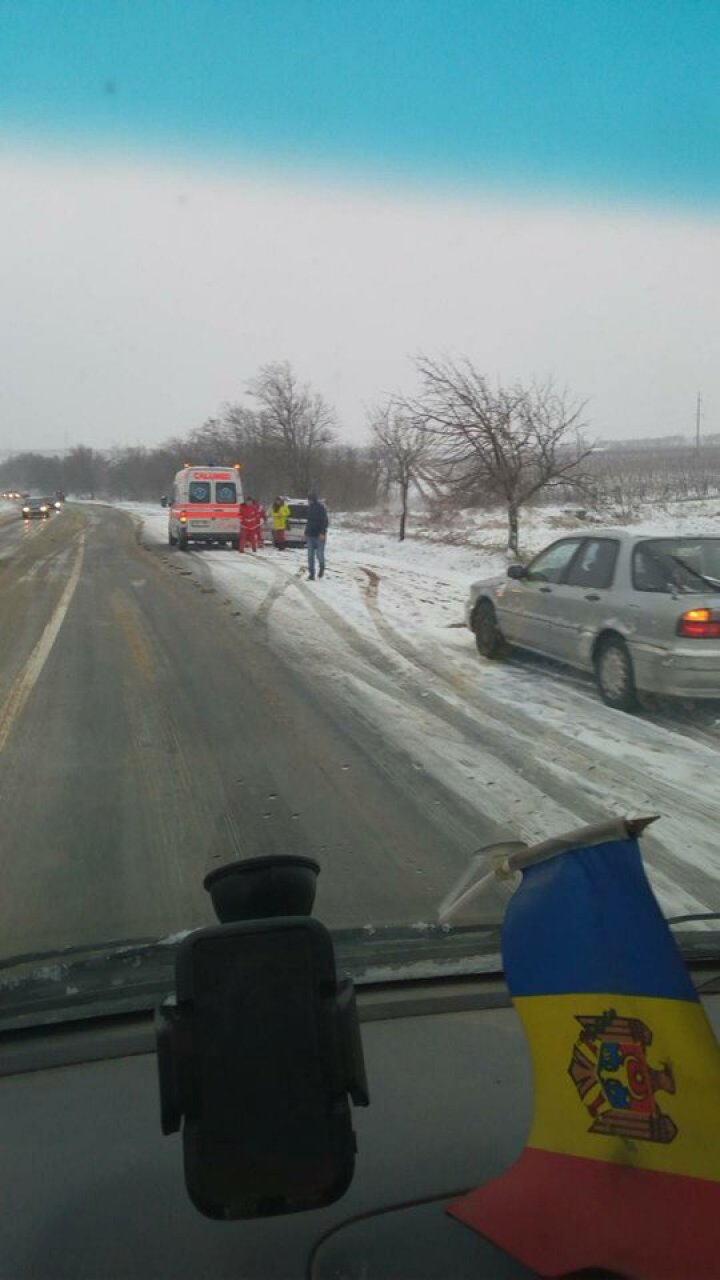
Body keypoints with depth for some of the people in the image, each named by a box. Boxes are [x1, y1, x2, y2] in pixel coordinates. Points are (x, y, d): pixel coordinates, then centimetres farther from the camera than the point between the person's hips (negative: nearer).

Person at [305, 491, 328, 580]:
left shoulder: (321, 508, -11)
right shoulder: (310, 508, 11)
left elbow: (324, 521, -15)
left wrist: (322, 533, -22)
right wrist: (307, 531, 17)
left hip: (319, 535, -7)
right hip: (310, 534, 7)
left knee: (320, 553, -3)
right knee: (310, 555, 3)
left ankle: (321, 568, 24)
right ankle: (311, 573, 7)